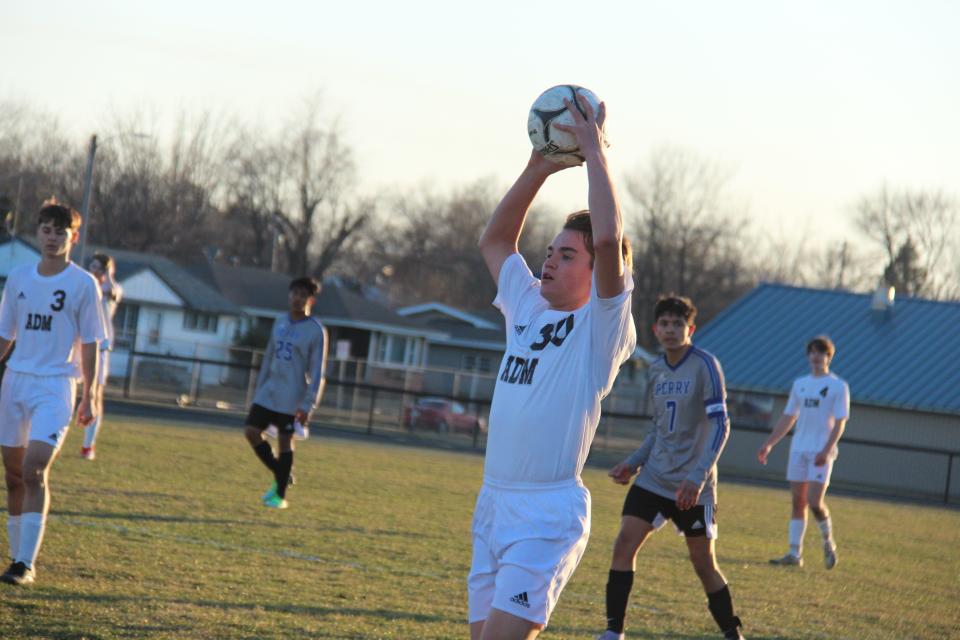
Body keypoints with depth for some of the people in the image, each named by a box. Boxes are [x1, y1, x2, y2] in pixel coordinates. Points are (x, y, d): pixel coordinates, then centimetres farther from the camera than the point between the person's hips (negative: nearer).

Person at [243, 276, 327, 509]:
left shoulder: (316, 331, -9)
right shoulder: (280, 323, 10)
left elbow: (317, 372, -11)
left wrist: (307, 405, -16)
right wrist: (259, 390, 15)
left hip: (291, 400, -6)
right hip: (268, 394, 6)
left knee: (285, 441, -1)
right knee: (252, 432, 0)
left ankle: (280, 495, 11)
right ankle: (280, 476, 18)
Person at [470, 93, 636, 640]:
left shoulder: (602, 325, -7)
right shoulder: (528, 308, 14)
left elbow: (608, 237, -22)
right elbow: (495, 240, 25)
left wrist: (595, 151, -13)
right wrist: (539, 169, 16)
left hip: (548, 517, -8)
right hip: (493, 506, 8)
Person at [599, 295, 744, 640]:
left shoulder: (705, 366, -11)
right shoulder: (656, 370, 8)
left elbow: (719, 426, -14)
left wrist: (697, 476, -22)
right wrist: (633, 463, 8)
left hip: (692, 486, -5)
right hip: (654, 478, 5)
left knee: (704, 564, 2)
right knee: (624, 544, -8)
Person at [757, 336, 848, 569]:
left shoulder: (838, 387, -1)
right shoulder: (800, 384, 14)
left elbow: (839, 423, -7)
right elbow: (788, 418, 19)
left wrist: (826, 450, -19)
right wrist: (769, 444, 12)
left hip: (821, 452, -5)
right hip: (798, 449, 5)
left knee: (815, 501, -13)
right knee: (798, 502, 3)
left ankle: (829, 542, 10)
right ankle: (795, 554, 4)